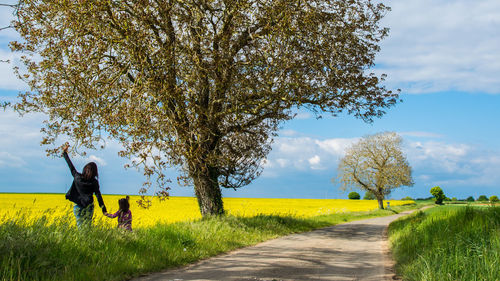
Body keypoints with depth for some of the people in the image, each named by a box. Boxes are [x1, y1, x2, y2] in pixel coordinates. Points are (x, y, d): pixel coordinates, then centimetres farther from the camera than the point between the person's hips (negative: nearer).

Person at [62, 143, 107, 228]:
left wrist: (65, 152, 17)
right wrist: (104, 210, -5)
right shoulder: (94, 182, -7)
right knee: (87, 226, 5)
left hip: (78, 206, 1)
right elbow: (98, 196, -8)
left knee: (80, 226, 6)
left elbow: (71, 166, 7)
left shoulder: (77, 177, -4)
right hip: (88, 206, -1)